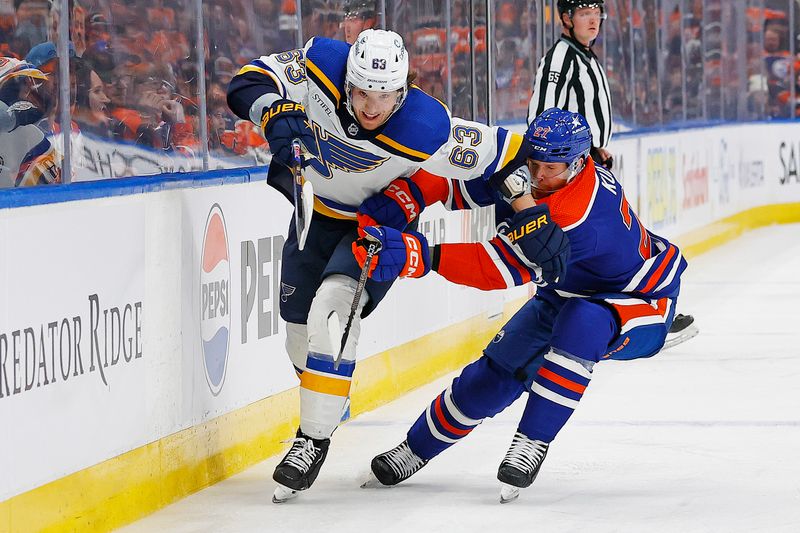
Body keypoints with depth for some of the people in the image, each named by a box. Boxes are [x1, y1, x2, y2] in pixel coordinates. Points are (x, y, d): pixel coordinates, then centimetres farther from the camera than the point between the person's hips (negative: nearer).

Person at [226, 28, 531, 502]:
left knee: (333, 308, -26)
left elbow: (508, 155, -26)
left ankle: (315, 438, -17)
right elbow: (249, 83, -25)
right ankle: (322, 405, 44)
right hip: (318, 209, 5)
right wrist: (274, 113, -44)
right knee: (298, 318, 14)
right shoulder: (322, 65, -29)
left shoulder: (429, 132, -36)